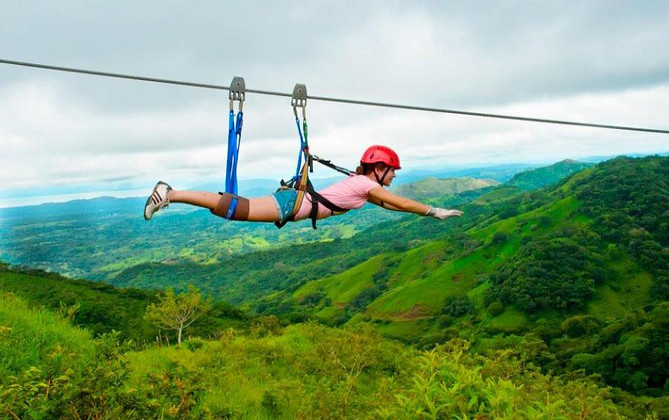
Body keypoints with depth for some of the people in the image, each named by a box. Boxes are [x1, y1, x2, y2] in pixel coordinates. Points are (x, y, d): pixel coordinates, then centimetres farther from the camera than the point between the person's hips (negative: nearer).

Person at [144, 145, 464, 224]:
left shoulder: (361, 182, 21)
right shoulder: (368, 184, -5)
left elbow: (387, 204, 35)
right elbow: (402, 203, -4)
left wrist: (423, 209, 35)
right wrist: (435, 212, 5)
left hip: (295, 200, 8)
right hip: (294, 204, -8)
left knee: (240, 208, 8)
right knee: (236, 209, -13)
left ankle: (170, 193, 8)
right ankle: (171, 194, -14)